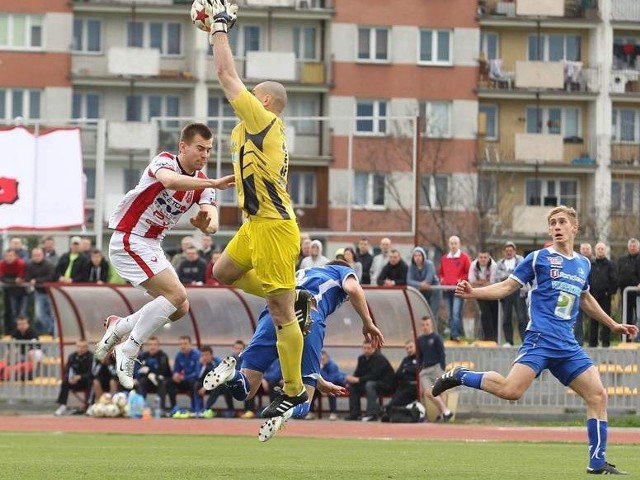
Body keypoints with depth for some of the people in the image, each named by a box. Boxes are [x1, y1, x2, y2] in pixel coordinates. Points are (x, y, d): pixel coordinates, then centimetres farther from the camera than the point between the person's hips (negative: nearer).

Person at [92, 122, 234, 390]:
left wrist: (207, 222, -33)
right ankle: (128, 351, -15)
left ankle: (119, 328, 20)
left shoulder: (201, 183, 7)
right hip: (129, 240, -9)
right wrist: (213, 184, -49)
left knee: (180, 308, 6)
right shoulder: (165, 161, -14)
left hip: (152, 246, 9)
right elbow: (169, 180, -40)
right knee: (176, 294, -20)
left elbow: (212, 224, -8)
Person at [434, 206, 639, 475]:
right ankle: (459, 376, -3)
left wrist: (613, 325, 40)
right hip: (540, 339, -6)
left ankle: (597, 462, 2)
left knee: (598, 395, -4)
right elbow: (507, 287, 2)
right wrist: (474, 293, -13)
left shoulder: (583, 265, 18)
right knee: (512, 390, -25)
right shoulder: (539, 258, 3)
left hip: (568, 346, 6)